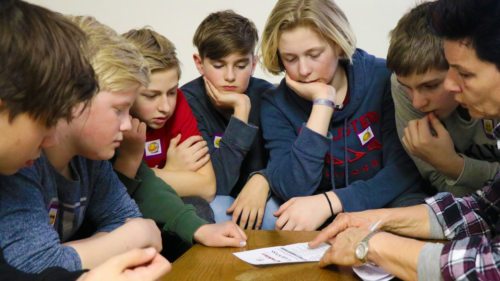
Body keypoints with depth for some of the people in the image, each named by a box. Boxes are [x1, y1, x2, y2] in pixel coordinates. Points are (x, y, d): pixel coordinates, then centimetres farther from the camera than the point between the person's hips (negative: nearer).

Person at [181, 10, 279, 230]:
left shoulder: (266, 95, -9)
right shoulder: (188, 102, -17)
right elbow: (214, 184, -26)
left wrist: (263, 179, -29)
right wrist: (241, 110, -29)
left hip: (260, 198, 2)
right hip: (209, 205, -2)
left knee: (275, 212, -30)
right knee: (218, 208, -34)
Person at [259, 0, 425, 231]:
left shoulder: (384, 79, -10)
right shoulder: (276, 104, -4)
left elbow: (405, 171, -15)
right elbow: (291, 190, -17)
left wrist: (329, 202, -26)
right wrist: (322, 102, -19)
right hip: (322, 220, 0)